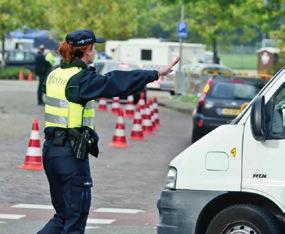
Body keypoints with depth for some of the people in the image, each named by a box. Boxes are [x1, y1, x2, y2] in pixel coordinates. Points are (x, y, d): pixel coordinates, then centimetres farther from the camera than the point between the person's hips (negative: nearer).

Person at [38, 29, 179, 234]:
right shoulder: (82, 79, -14)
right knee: (76, 217, 2)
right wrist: (157, 74, -19)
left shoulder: (55, 75, 10)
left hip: (51, 148, 8)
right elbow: (117, 83, -21)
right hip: (71, 153, -8)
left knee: (62, 215, 17)